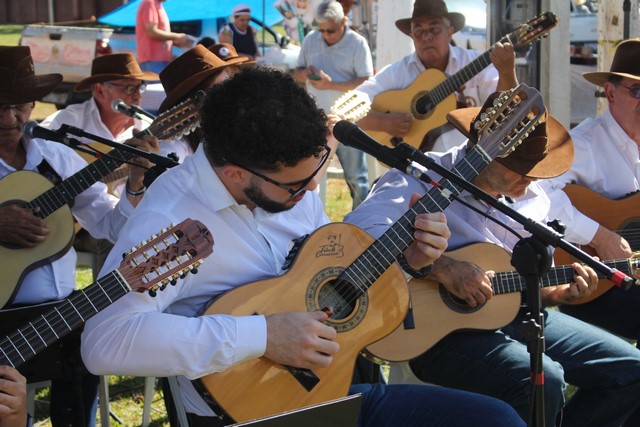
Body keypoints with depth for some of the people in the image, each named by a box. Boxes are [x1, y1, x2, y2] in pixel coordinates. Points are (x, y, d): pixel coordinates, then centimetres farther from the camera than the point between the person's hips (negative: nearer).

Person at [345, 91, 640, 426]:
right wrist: (440, 267, -33)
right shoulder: (425, 178, -12)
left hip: (515, 314, 8)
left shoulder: (532, 198, 12)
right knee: (542, 380, -32)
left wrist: (563, 291, -2)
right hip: (436, 325, -7)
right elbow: (357, 230, -30)